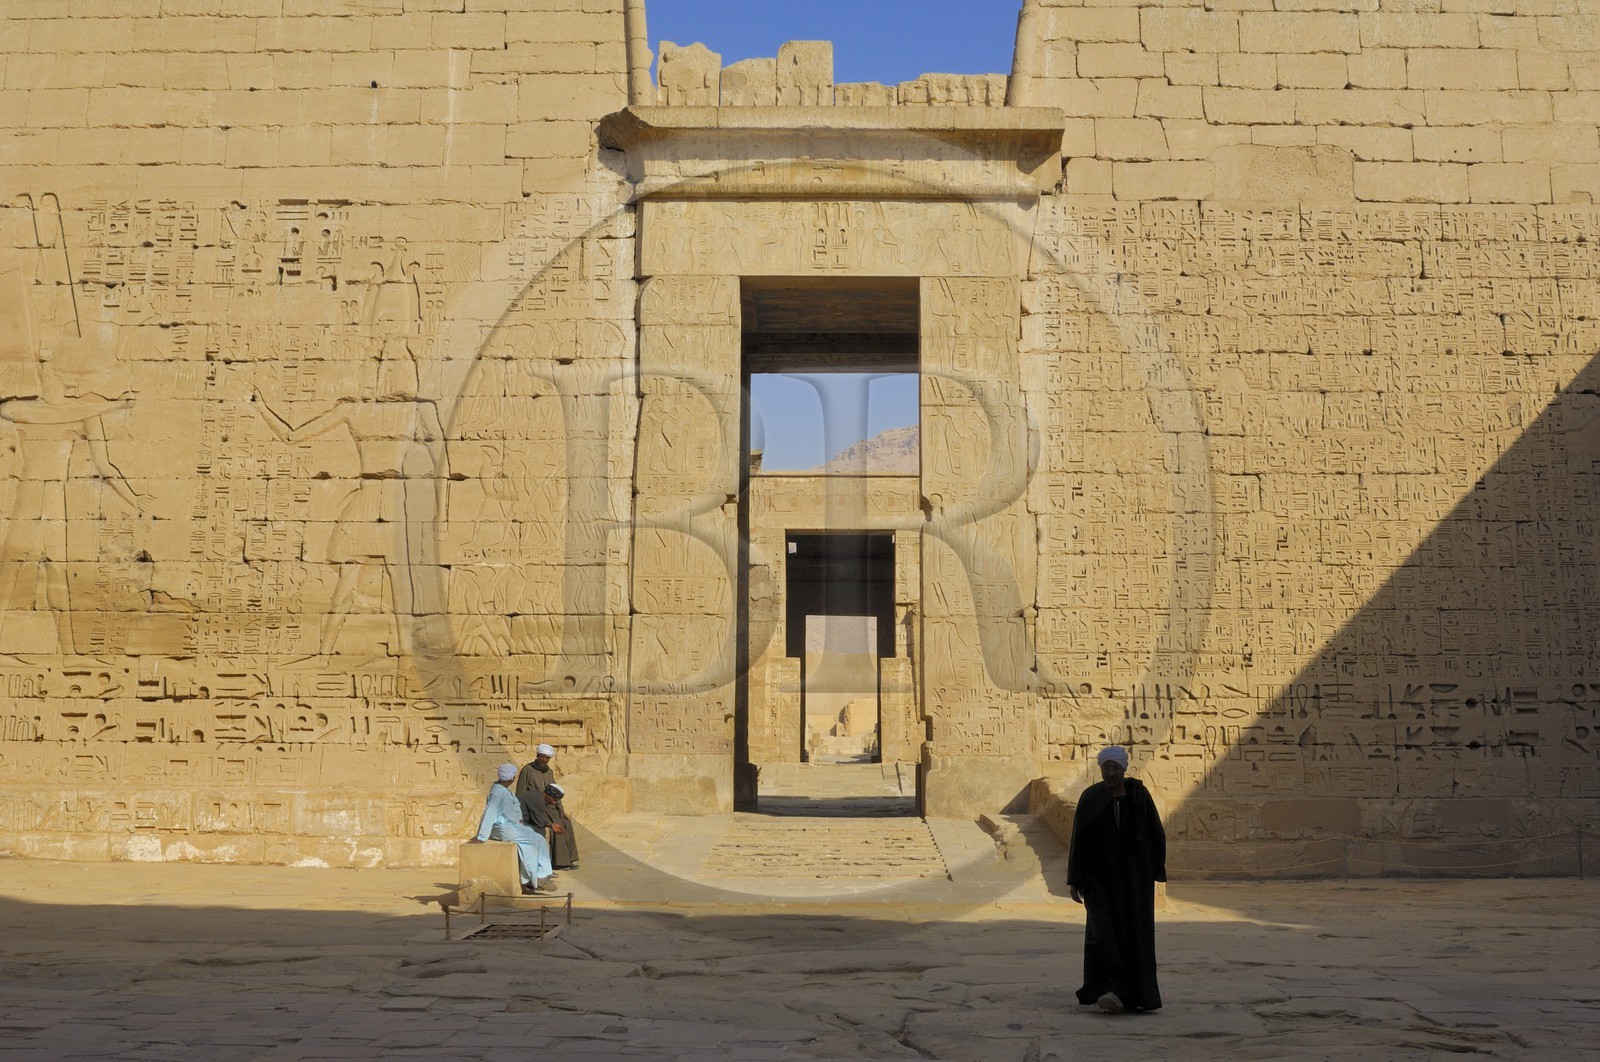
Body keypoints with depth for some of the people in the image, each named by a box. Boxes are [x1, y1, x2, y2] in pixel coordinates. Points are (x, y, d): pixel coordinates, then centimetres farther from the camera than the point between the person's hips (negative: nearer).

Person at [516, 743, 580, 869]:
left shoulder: (549, 772, 13)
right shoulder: (527, 770, -7)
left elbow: (556, 793, 18)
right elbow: (520, 795, -8)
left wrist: (560, 809, 1)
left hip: (548, 806, 6)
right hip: (534, 807, -6)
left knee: (567, 824, -17)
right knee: (556, 826, -26)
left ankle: (568, 859, -16)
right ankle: (560, 862, -22)